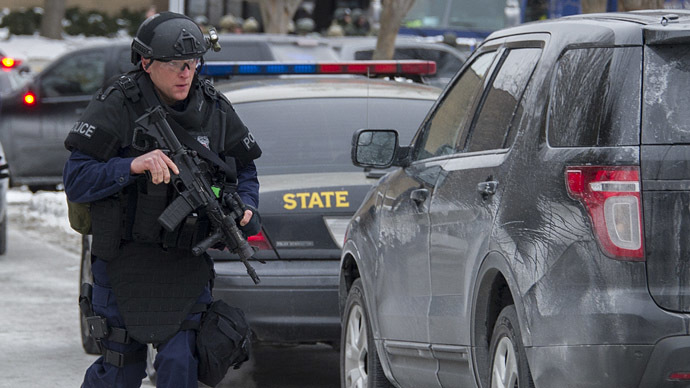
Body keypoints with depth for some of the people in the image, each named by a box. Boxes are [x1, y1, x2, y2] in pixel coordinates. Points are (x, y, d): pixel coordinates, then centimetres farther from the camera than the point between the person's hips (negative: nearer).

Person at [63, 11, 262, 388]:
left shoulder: (214, 109, 2)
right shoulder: (116, 106, -11)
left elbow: (244, 169, 15)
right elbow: (75, 181, -15)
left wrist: (245, 207, -6)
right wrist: (132, 166, -29)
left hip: (188, 263, 3)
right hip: (125, 261, -2)